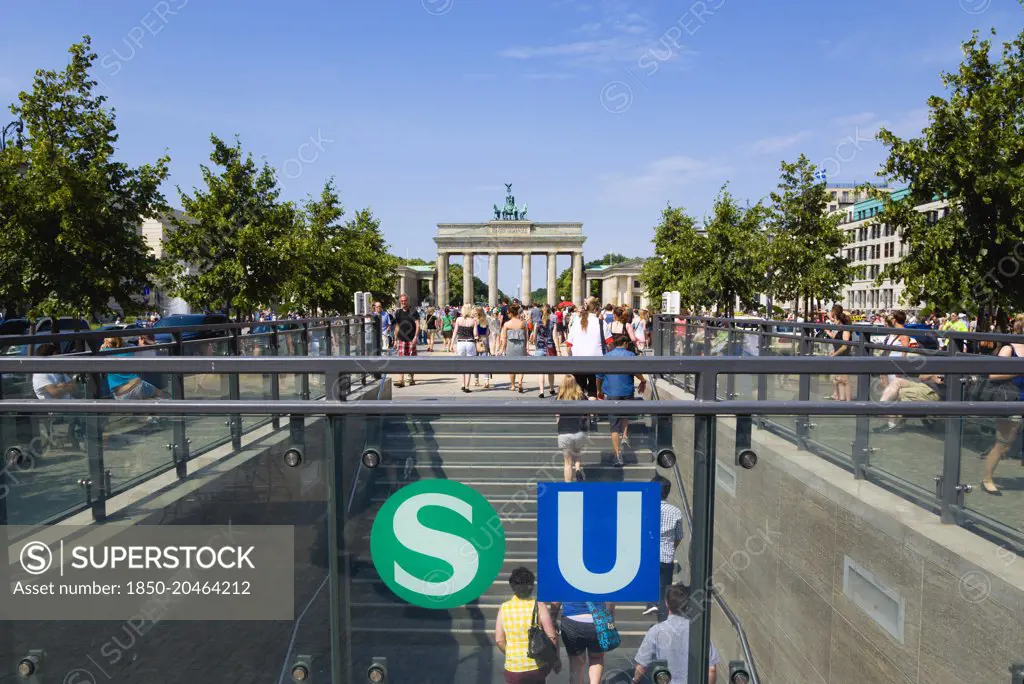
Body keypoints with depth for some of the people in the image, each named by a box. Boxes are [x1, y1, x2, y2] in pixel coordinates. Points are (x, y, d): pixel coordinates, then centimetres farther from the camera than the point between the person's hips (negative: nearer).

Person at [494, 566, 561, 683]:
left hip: (514, 668, 0)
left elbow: (499, 640, -2)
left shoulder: (504, 608, -7)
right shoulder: (539, 607, -14)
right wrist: (557, 659, 3)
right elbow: (552, 637, -13)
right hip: (539, 667, 0)